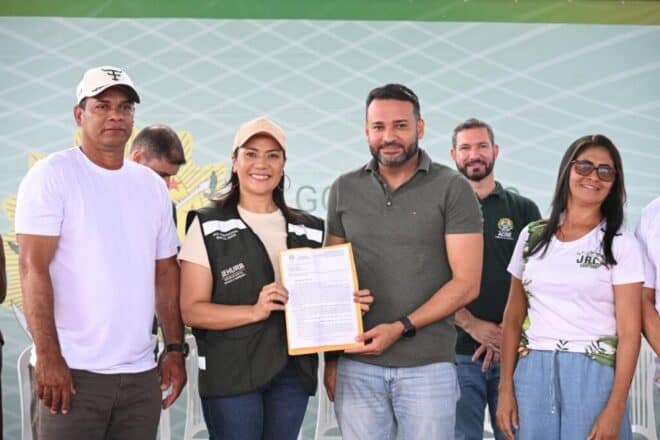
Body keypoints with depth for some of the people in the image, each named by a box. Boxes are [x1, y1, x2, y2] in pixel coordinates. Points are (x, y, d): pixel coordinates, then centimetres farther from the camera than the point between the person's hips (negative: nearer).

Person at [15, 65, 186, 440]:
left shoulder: (153, 186, 13)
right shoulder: (53, 175, -4)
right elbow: (33, 267, -10)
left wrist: (175, 348, 9)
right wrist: (48, 356, -16)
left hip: (141, 373, 5)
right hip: (72, 369, -5)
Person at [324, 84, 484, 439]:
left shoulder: (452, 189, -3)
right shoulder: (344, 190, 7)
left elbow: (466, 283, -7)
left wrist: (401, 328, -14)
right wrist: (330, 358, 7)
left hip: (428, 366, -2)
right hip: (357, 365, 3)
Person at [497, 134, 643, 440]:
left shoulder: (621, 244, -2)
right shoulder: (532, 236, 8)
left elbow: (629, 332, -6)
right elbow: (513, 317, 10)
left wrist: (615, 409, -13)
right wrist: (506, 388, 3)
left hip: (593, 376, -3)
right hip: (532, 372, 3)